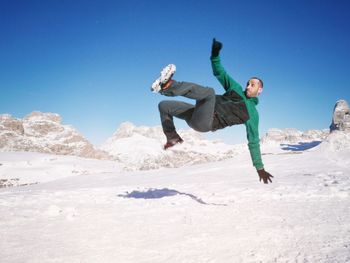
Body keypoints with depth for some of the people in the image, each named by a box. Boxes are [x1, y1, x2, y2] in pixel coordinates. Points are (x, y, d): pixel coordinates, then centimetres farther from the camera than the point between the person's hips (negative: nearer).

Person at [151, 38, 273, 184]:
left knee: (209, 91, -34)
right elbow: (220, 73, 17)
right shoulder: (236, 89, 16)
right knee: (163, 105, 10)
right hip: (197, 114, 7)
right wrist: (215, 54, 0)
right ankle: (172, 137, 14)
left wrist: (260, 168, 3)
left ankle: (167, 86, -47)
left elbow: (253, 142, 4)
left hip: (207, 122, -7)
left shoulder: (252, 114, 2)